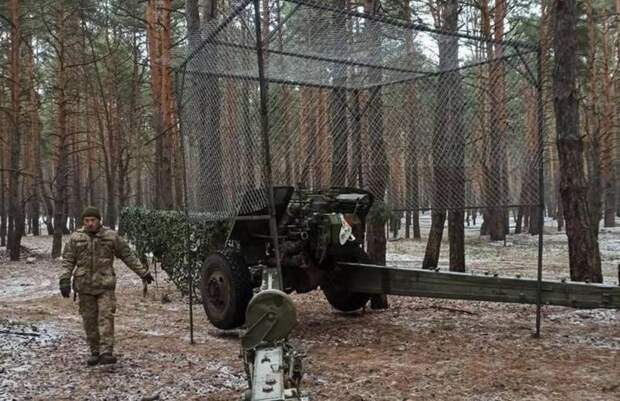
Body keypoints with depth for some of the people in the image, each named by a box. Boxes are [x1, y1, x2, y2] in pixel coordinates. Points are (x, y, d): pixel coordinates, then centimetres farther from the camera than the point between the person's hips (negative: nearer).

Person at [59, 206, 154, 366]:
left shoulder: (111, 236, 1)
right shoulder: (75, 238, 4)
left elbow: (128, 255, 7)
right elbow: (68, 261, 4)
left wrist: (143, 272, 7)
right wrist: (65, 280, -9)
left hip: (105, 285, -2)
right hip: (84, 286, 2)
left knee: (106, 317, -12)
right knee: (89, 320, 6)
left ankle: (106, 352, -14)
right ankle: (95, 352, 17)